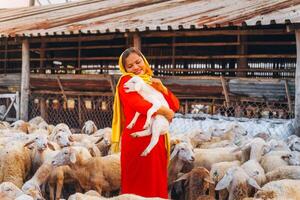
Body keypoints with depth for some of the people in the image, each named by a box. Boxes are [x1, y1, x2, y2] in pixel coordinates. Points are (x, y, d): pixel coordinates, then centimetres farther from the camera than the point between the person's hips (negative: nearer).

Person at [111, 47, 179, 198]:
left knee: (157, 183, 7)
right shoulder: (126, 81, 0)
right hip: (137, 139, -6)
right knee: (138, 185, -4)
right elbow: (139, 104, -17)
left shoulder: (152, 83, 19)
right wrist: (165, 111, -11)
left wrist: (162, 88, -4)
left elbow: (175, 105, 11)